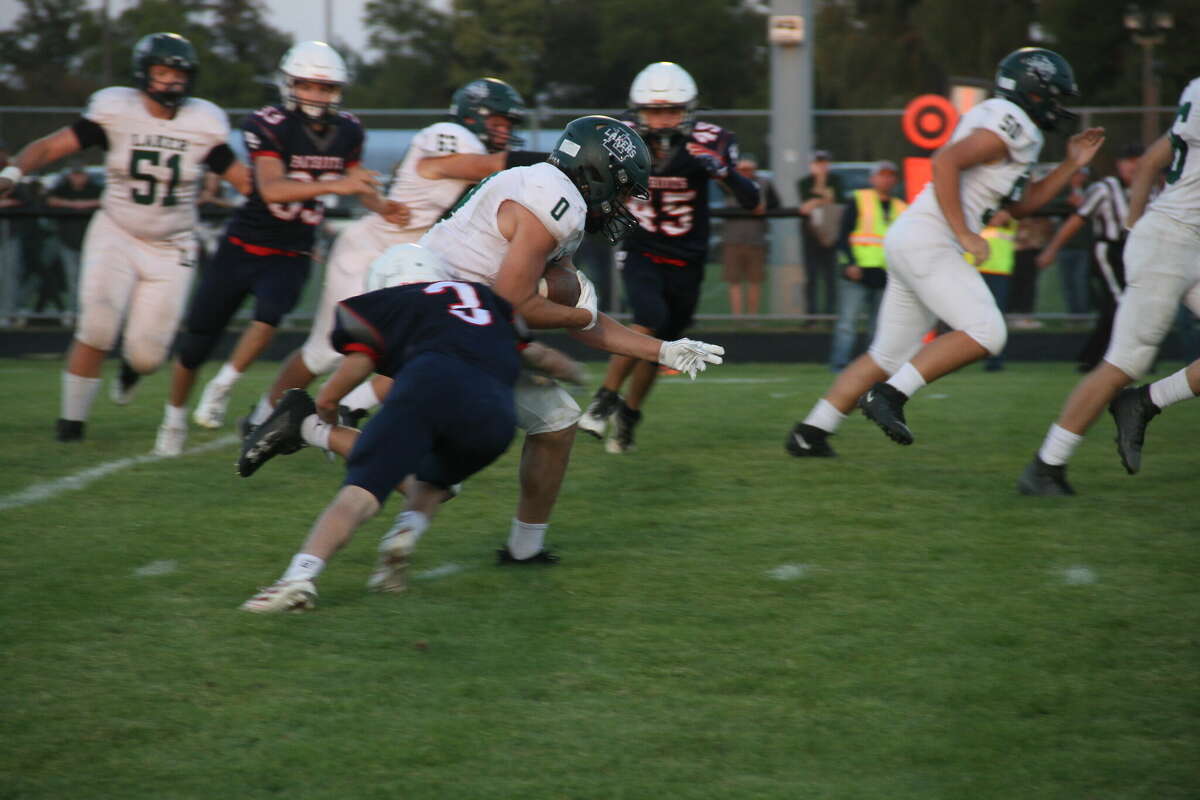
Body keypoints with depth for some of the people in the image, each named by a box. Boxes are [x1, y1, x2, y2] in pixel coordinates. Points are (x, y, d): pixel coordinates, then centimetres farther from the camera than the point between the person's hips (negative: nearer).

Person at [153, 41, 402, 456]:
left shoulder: (347, 131, -1)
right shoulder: (268, 125, -18)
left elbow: (357, 181, 16)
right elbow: (272, 188, -31)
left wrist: (380, 205, -6)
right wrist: (334, 185, -42)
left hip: (291, 255, 2)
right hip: (244, 245, -2)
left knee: (270, 312, -30)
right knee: (196, 340, 5)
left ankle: (221, 388, -12)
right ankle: (174, 419, 27)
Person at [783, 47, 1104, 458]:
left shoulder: (1008, 127, 22)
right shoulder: (1009, 125, -10)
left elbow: (1019, 205, 30)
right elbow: (945, 161, -22)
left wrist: (1071, 166, 26)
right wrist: (965, 234, -21)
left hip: (910, 240, 10)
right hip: (928, 240, -10)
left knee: (889, 354, 13)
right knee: (984, 333, -17)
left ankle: (811, 432, 14)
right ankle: (890, 395, -19)